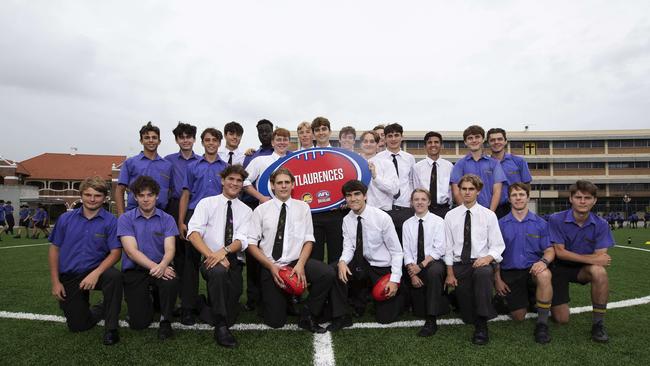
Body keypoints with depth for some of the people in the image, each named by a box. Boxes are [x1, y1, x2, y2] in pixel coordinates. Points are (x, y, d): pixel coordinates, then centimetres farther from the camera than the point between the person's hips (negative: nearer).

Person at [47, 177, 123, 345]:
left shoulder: (111, 221, -8)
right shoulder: (65, 219, 2)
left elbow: (115, 252, -11)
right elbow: (54, 249, 6)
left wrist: (96, 273, -26)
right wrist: (55, 282, 0)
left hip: (95, 272, -2)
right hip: (68, 277, 3)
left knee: (114, 276, -37)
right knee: (77, 326, 0)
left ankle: (111, 327, -18)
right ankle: (99, 310, 35)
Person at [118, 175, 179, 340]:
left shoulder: (167, 219, 1)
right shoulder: (125, 219, -1)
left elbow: (170, 249, -10)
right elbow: (132, 251, -12)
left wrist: (162, 265, -33)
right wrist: (154, 266, -27)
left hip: (161, 268, 0)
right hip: (134, 270, 0)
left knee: (171, 281, -36)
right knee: (138, 323, -7)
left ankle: (165, 320, -10)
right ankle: (145, 300, 28)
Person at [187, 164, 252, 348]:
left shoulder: (246, 210, 11)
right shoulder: (207, 203, 5)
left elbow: (241, 240, -4)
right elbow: (194, 233, -9)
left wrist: (224, 251, -25)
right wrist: (211, 255, -23)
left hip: (234, 262, 3)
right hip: (211, 260, -3)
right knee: (219, 271, -38)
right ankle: (221, 327, -28)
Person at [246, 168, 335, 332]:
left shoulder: (303, 207, 4)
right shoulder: (261, 210, 0)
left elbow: (309, 240, 2)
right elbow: (251, 244, -1)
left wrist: (301, 264, -15)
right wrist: (271, 266, -13)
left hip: (296, 262, 1)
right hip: (270, 266, -1)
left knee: (327, 273, -28)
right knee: (275, 321, -3)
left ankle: (307, 317, -7)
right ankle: (281, 298, 32)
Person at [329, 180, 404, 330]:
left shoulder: (382, 217, -16)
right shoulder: (347, 220, -1)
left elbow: (396, 251, -13)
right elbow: (348, 247, -6)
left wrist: (395, 280, -21)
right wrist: (342, 261, -29)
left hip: (382, 269, -3)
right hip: (360, 266, 4)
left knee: (385, 317, -3)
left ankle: (396, 294, 31)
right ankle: (340, 316, -7)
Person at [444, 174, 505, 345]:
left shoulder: (489, 215, 2)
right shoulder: (451, 216, 5)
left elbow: (497, 246, 1)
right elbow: (448, 247, 6)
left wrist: (488, 258, -20)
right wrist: (450, 273, 0)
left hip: (481, 263, -1)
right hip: (459, 265, 2)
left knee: (483, 272, -40)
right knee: (468, 317, -2)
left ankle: (482, 325, -27)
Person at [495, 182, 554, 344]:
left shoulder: (540, 223, 4)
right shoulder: (501, 224, 2)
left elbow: (549, 250, 2)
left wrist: (544, 261, -22)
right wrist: (497, 279, -3)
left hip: (533, 269, 0)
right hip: (510, 272, 0)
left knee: (544, 275, -37)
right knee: (518, 316, -5)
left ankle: (542, 323, -21)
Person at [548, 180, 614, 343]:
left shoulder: (600, 225, -9)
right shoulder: (556, 220, -15)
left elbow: (601, 257, -15)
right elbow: (559, 252, -17)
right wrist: (590, 259, -27)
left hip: (583, 269, 2)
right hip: (559, 268, -2)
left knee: (599, 272, -36)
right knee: (562, 319, -7)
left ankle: (598, 323, -17)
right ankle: (552, 300, 31)